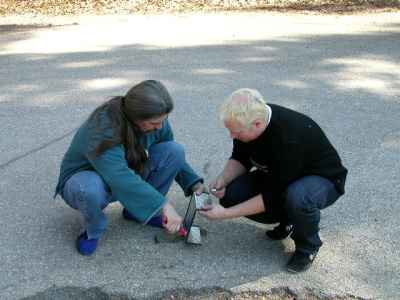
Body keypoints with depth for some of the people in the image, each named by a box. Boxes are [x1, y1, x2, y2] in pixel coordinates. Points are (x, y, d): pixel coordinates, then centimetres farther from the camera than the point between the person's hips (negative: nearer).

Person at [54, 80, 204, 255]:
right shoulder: (102, 130, -36)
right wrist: (163, 205, -49)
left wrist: (194, 184, -14)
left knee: (175, 150, -16)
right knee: (90, 188, -44)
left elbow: (172, 157, 1)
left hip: (127, 174, 6)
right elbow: (120, 179, -47)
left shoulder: (157, 122, -15)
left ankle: (137, 212, 0)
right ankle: (94, 230, -8)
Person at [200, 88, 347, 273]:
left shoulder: (289, 139, -39)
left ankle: (308, 247, -8)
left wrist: (226, 214, -29)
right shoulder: (247, 119, -18)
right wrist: (223, 179, -19)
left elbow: (272, 197, -31)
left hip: (323, 178, -7)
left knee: (297, 197, -41)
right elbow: (241, 159, 1)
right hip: (276, 175, 7)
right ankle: (288, 220, 9)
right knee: (231, 194, -14)